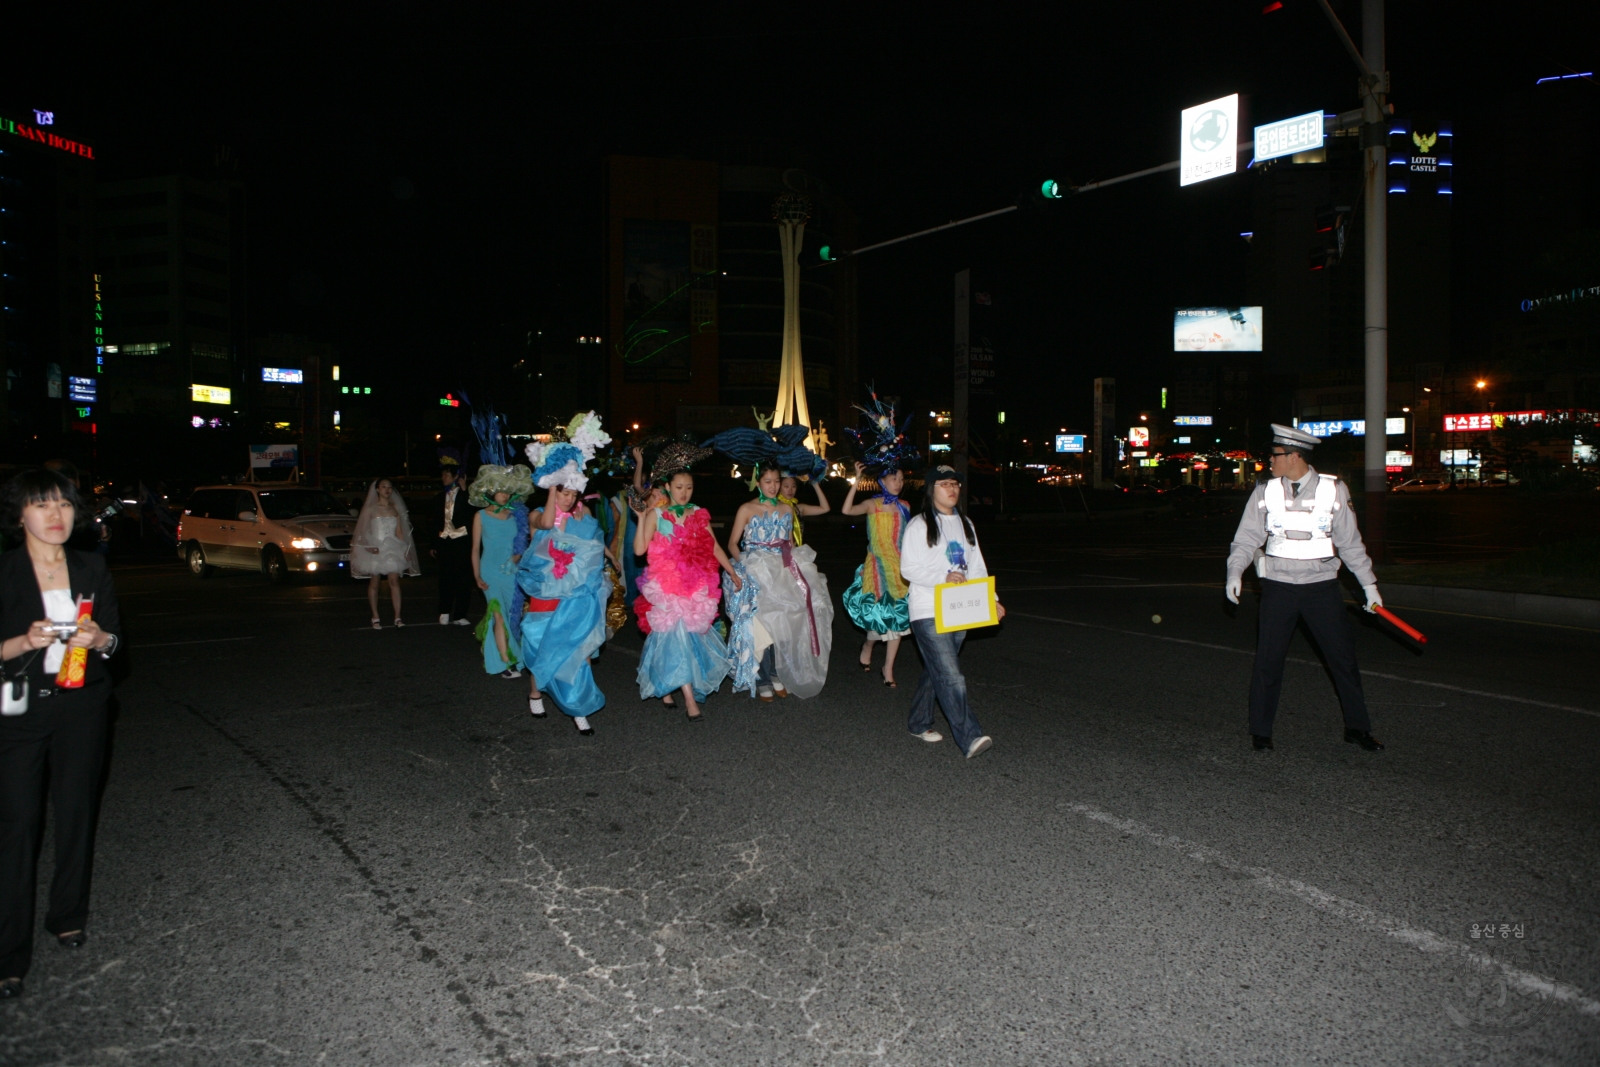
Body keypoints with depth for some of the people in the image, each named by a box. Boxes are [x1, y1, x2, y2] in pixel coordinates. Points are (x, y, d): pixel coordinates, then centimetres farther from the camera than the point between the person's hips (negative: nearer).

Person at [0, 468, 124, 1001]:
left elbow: (114, 638, 10)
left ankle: (68, 916, 28)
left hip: (82, 707, 3)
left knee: (76, 812, 10)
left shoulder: (92, 569, 6)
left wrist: (97, 639, -11)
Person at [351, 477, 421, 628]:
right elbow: (363, 531, -4)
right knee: (374, 583, 4)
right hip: (375, 549, -2)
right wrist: (368, 547, -19)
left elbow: (399, 532, 11)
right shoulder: (370, 508, 0)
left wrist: (405, 549, 1)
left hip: (392, 548, 2)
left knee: (394, 581, -5)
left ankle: (397, 617, -5)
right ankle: (375, 618, 10)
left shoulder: (395, 508, 10)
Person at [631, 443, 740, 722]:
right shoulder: (656, 515, -2)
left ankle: (664, 687, 29)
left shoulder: (699, 515, 9)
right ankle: (690, 701, -11)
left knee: (691, 635, 9)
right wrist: (641, 519, -15)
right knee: (678, 638, -9)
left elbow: (714, 547, 13)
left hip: (697, 587, 4)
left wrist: (732, 573, 11)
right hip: (667, 587, -4)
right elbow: (640, 549, -9)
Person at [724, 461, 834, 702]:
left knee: (784, 624, -1)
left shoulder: (787, 509, 11)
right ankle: (763, 681, 1)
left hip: (784, 572, 4)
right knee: (761, 625, -7)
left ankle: (778, 675, 11)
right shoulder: (747, 509, -1)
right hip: (757, 573, -4)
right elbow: (732, 544, 0)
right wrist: (743, 564, -13)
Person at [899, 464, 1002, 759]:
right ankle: (970, 737, -16)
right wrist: (943, 577, -21)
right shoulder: (919, 525, -4)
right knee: (951, 677, -13)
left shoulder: (965, 524, 16)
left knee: (936, 672, 14)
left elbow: (977, 567, 16)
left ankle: (919, 723, 29)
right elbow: (908, 569, -10)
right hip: (928, 613, -6)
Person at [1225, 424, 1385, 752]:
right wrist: (1235, 572, -16)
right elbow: (1247, 538, 0)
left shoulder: (1333, 490, -1)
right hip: (1279, 586, 0)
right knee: (1268, 661, 1)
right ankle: (1260, 731, 15)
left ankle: (1357, 727, 22)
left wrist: (1369, 584, 7)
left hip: (1322, 586, 0)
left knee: (1344, 657, 5)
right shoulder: (1265, 492, 0)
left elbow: (1350, 542, 6)